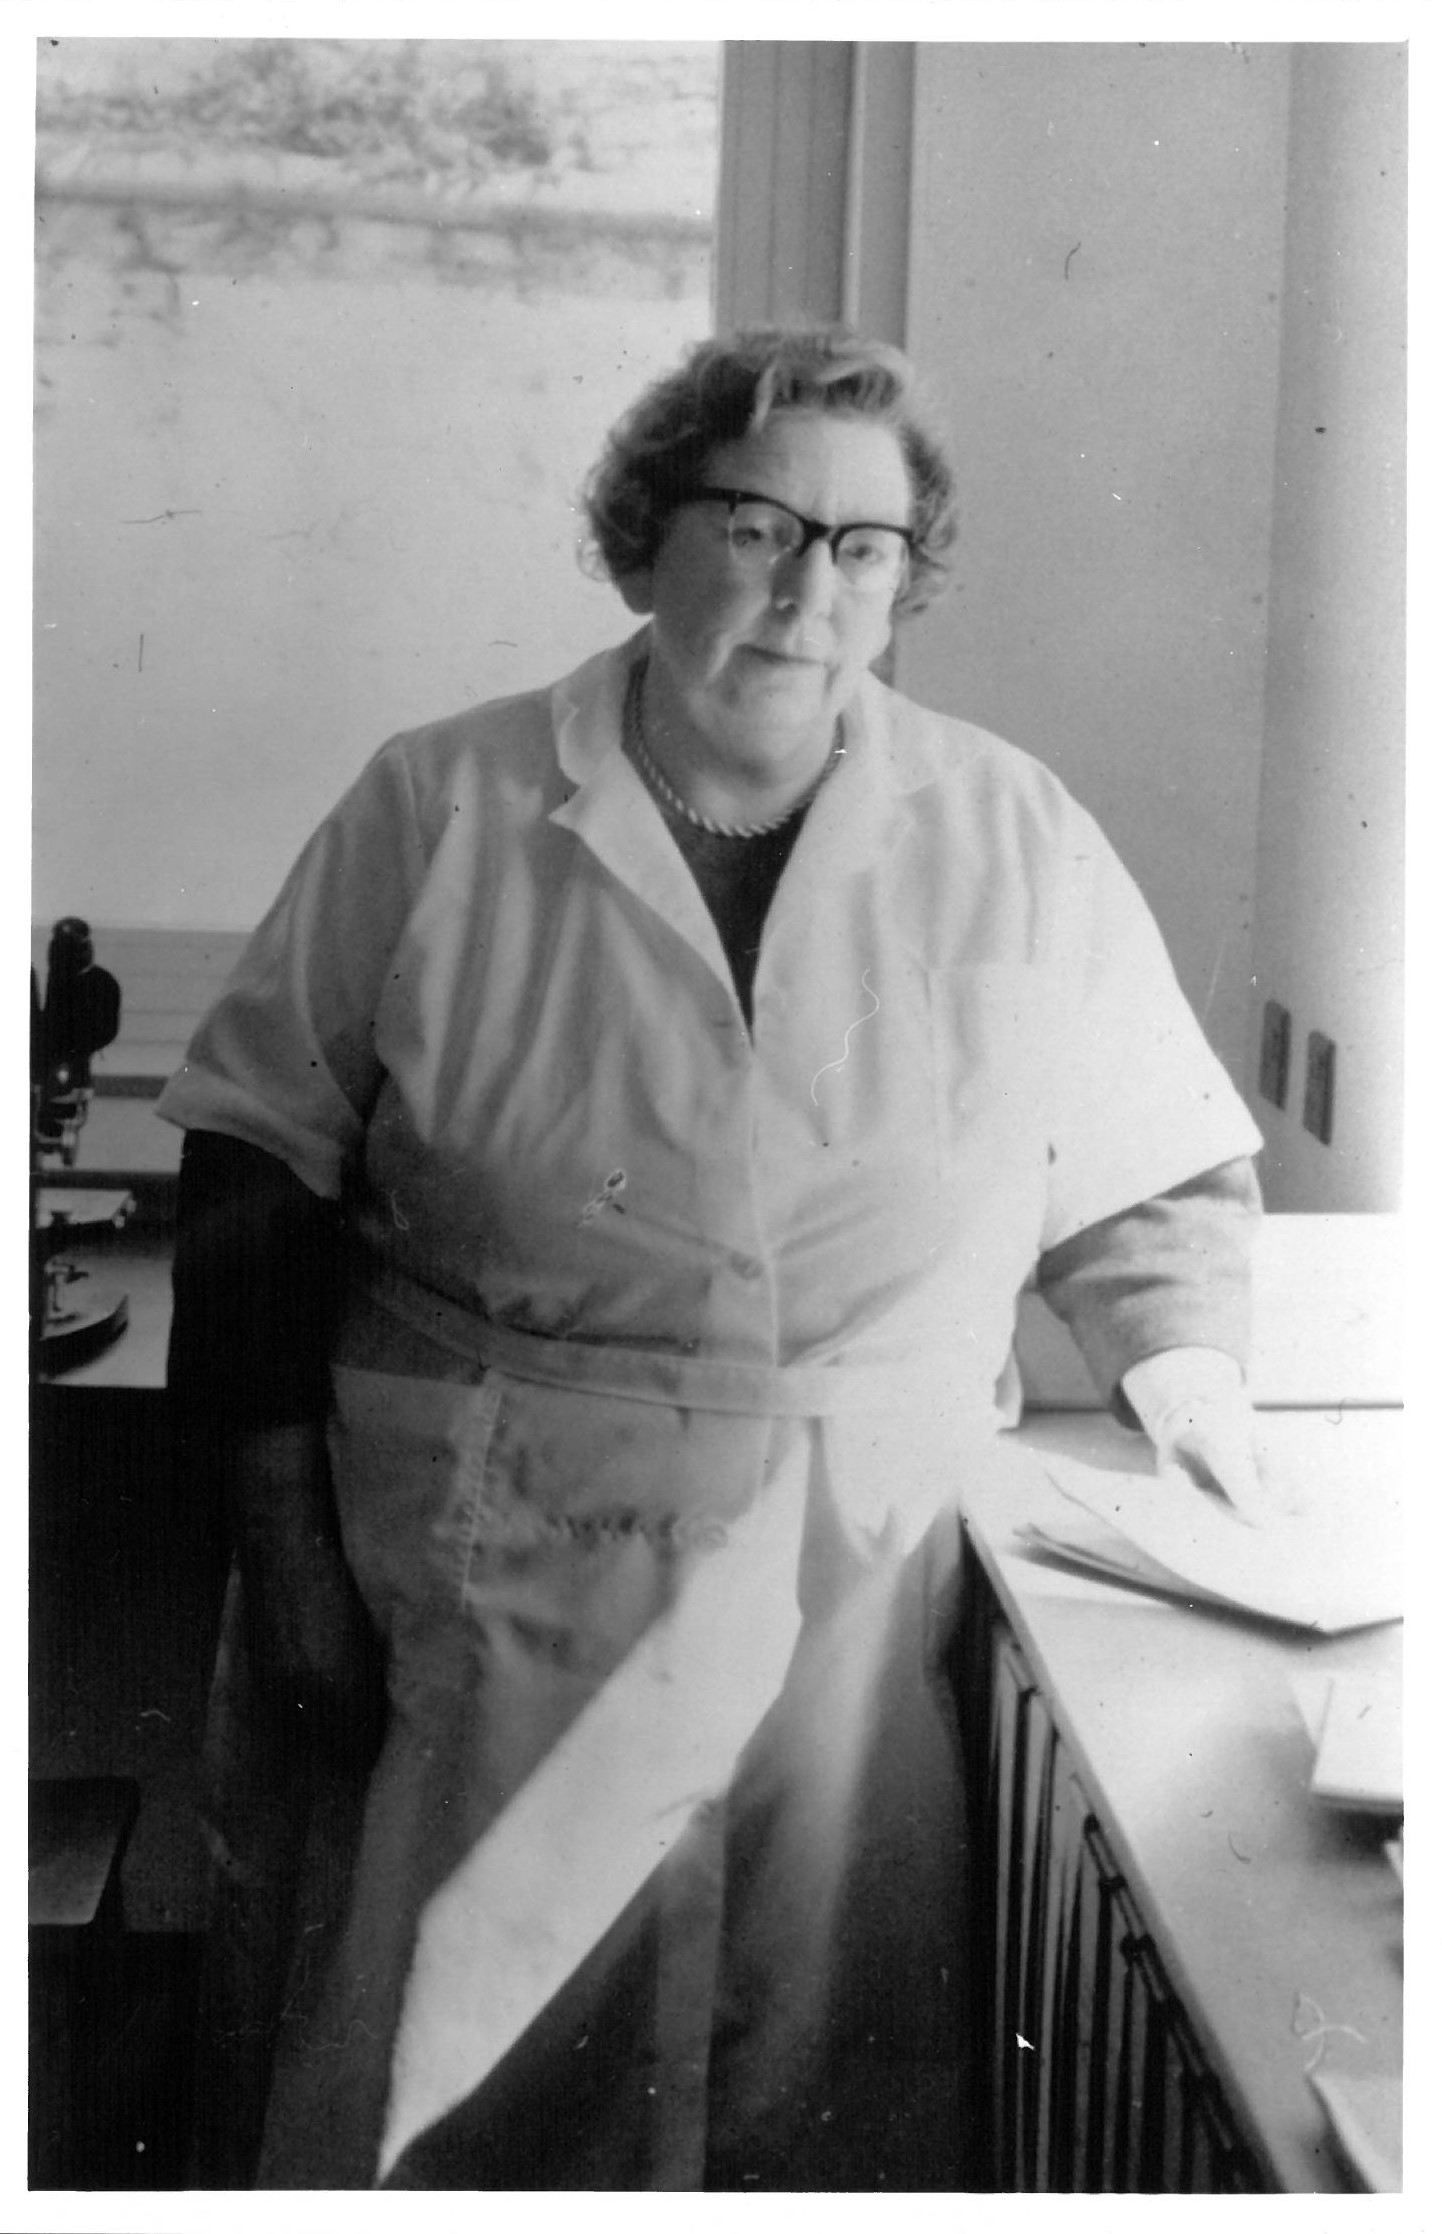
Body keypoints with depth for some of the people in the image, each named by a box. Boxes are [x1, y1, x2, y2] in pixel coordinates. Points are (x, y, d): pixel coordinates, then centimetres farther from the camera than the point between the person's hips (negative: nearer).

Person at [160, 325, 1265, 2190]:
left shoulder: (1017, 846, 2)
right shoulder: (438, 814, -3)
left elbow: (1163, 1181, 13)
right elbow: (258, 1183, 0)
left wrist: (1178, 1360, -4)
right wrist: (285, 1548, -3)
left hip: (858, 1603, 1)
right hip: (475, 1604, -1)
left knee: (832, 2101, 8)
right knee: (441, 2089, 7)